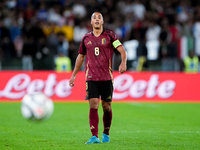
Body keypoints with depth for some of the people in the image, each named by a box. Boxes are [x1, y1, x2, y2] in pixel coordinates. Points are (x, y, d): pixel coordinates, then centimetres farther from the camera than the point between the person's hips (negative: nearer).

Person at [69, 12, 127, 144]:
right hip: (91, 77, 1)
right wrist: (73, 75, 21)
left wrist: (123, 63, -27)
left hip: (107, 77, -1)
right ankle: (94, 137, -14)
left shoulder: (109, 35, 2)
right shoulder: (86, 38, 10)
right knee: (93, 105, -10)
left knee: (106, 106, 3)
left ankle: (106, 134, 22)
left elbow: (122, 50, -6)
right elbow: (80, 57, 21)